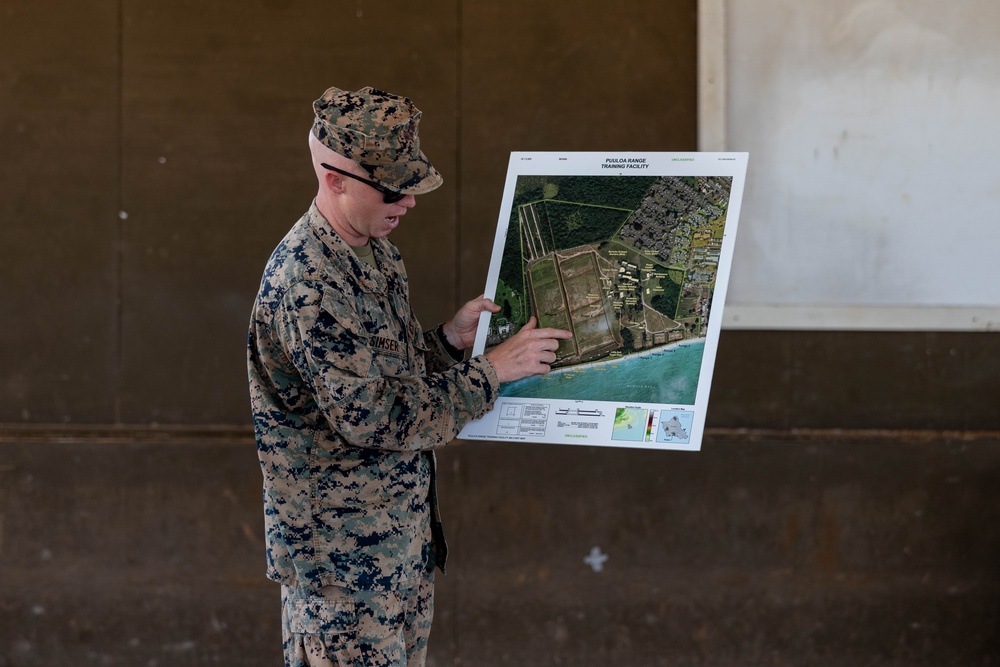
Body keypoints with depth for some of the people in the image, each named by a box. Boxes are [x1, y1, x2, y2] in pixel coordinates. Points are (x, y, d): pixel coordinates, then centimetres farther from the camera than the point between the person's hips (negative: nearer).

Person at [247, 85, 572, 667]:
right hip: (342, 551, -9)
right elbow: (370, 414, -26)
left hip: (402, 532, 9)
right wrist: (488, 371, -20)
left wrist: (449, 340, 2)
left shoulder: (374, 252, 9)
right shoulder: (307, 282, -23)